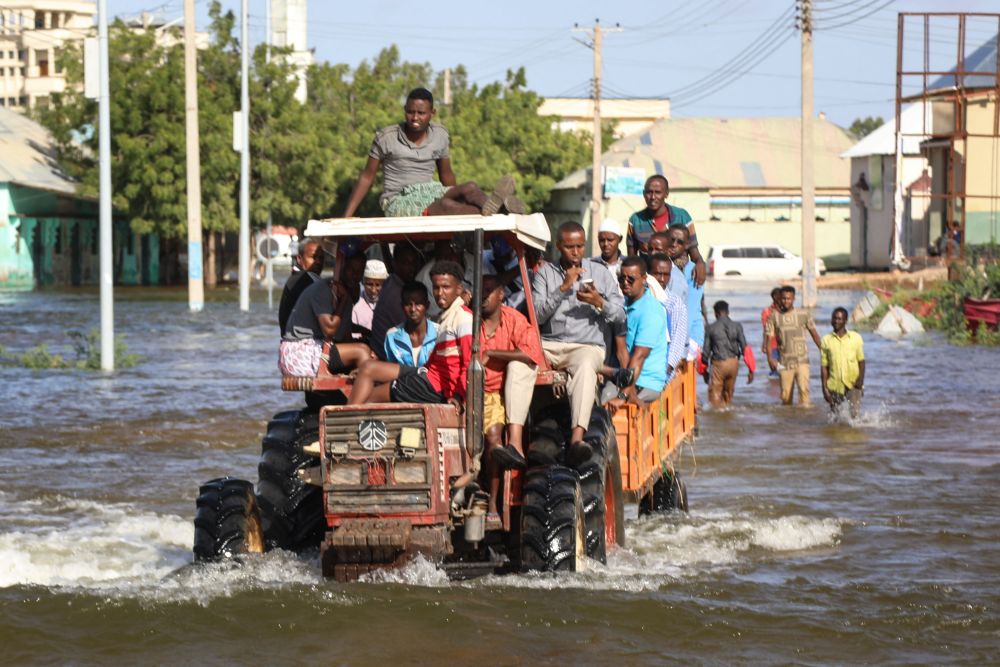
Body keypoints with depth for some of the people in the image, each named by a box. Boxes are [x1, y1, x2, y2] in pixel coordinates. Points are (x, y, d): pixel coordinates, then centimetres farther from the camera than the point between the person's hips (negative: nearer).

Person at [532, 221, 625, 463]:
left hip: (587, 345, -1)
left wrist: (599, 302, -8)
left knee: (586, 366, -39)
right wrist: (563, 288, -9)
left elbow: (620, 314, 12)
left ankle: (577, 439, -55)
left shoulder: (599, 272, 15)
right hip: (548, 345, 1)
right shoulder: (545, 272, 13)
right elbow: (537, 315, 0)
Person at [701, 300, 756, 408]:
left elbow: (706, 351, -1)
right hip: (733, 363, 3)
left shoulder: (711, 328, -5)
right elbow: (745, 348, -4)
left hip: (718, 364, -3)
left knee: (715, 395, 1)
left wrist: (704, 370, 13)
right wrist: (751, 370, 0)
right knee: (728, 392, 20)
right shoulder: (736, 326, -1)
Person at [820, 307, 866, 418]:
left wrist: (860, 379, -9)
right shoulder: (826, 340, 5)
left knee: (854, 414, -17)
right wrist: (825, 389, 0)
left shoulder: (856, 338, 4)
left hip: (853, 385, -2)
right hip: (834, 386, 2)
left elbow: (861, 361, 7)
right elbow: (824, 367, 6)